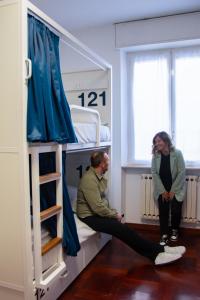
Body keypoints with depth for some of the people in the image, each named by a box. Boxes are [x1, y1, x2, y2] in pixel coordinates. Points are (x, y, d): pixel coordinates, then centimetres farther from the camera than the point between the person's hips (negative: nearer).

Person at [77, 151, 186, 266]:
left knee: (123, 229, -9)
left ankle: (156, 254, -13)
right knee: (123, 229, -18)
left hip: (99, 213, 9)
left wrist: (114, 212, 4)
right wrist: (115, 215, -11)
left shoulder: (99, 176, 8)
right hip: (90, 217, -8)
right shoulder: (90, 179, -23)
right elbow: (97, 207, -25)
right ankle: (160, 250, -11)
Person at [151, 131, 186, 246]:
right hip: (162, 190, 2)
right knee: (163, 211, -5)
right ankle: (164, 235, 11)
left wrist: (173, 190, -14)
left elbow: (182, 172, -14)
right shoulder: (156, 155, -7)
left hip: (176, 189, -2)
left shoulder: (177, 153, -15)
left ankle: (175, 230, 25)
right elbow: (154, 173, -5)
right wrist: (162, 191, -9)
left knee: (175, 211, -5)